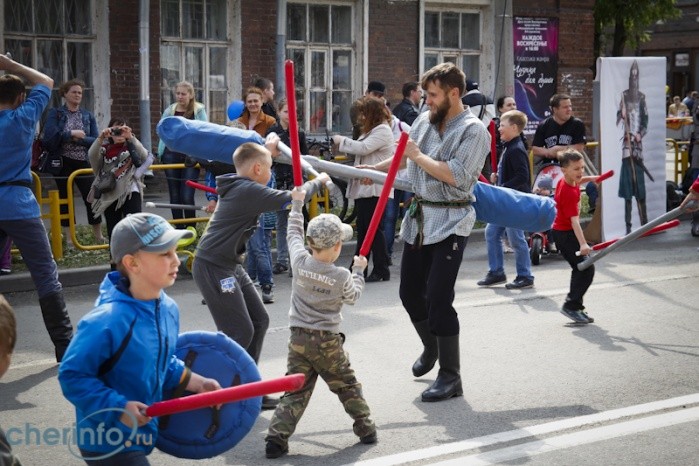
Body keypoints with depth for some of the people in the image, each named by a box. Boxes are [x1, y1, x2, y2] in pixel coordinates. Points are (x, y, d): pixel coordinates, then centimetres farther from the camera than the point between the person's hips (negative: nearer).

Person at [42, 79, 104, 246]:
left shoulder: (88, 116, 8)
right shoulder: (55, 114, 1)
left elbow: (96, 141, -1)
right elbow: (49, 137, -14)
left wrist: (79, 139, -14)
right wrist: (71, 134, -16)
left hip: (84, 162, 2)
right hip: (63, 163, -1)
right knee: (65, 199, 4)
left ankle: (99, 236, 11)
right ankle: (69, 238, 12)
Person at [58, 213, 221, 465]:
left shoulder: (169, 309, -2)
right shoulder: (107, 321, -28)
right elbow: (72, 375, -24)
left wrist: (195, 382, 4)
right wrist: (118, 407, -27)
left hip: (141, 434, 8)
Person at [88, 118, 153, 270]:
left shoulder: (132, 146, 9)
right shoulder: (105, 148, 11)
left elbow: (144, 156, -13)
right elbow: (92, 156, -10)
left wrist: (130, 137, -24)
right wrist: (100, 138, -26)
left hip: (130, 192, -2)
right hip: (109, 195, 2)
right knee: (113, 230, 7)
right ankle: (115, 262, 19)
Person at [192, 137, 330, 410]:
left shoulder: (239, 186, 9)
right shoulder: (248, 191, -19)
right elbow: (291, 199, -18)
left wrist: (266, 149, 36)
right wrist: (317, 182, -2)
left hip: (230, 266, 10)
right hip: (214, 268, -10)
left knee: (259, 321, 13)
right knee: (240, 333, -8)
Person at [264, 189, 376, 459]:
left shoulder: (299, 261, -5)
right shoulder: (342, 276, -11)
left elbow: (294, 233, 13)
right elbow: (352, 297, 9)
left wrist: (296, 204, 26)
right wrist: (358, 271, 23)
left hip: (298, 338, 3)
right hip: (327, 342, -3)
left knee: (295, 392, 4)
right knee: (348, 385, 15)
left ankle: (276, 438, -6)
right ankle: (365, 428, 24)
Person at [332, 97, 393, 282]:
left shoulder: (383, 130, -10)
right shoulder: (370, 131, 22)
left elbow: (363, 148, -19)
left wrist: (342, 140, -8)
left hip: (374, 188, -10)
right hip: (363, 187, 10)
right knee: (362, 229, 12)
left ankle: (381, 270, 0)